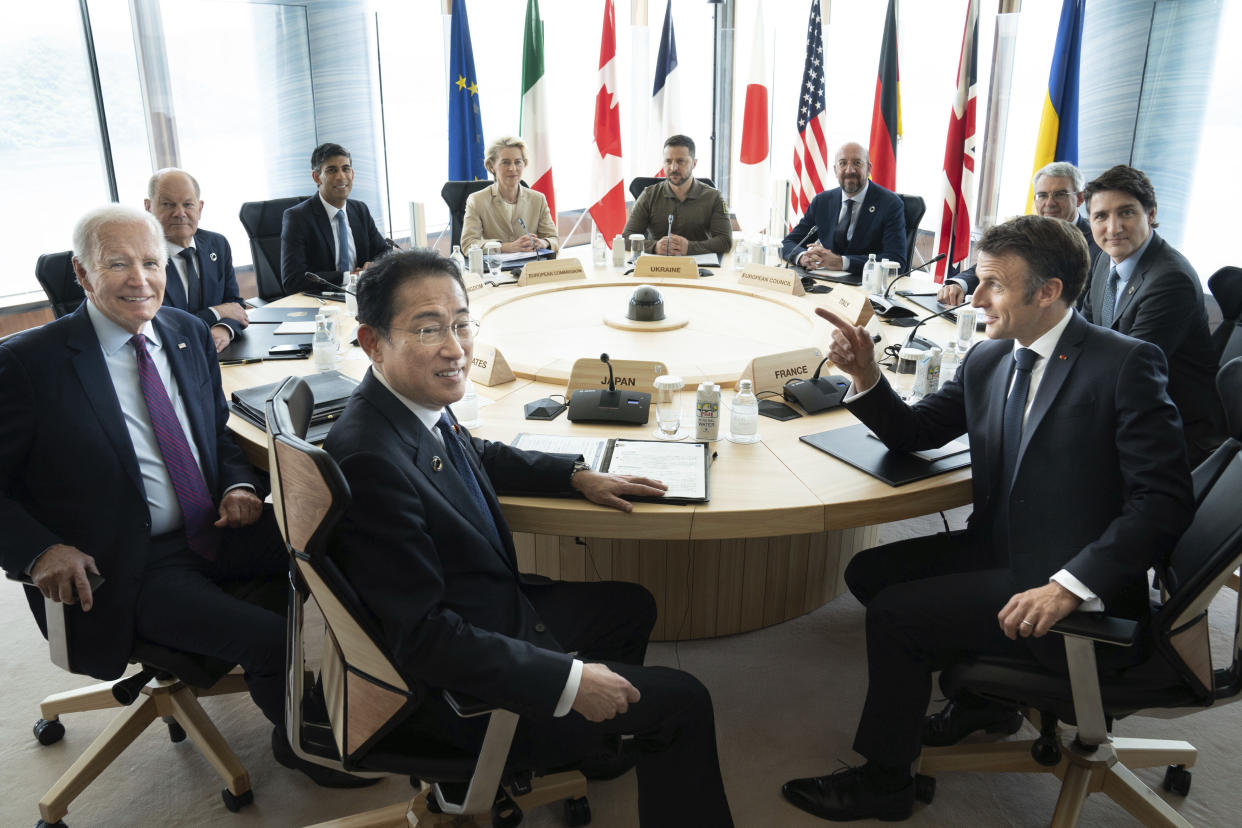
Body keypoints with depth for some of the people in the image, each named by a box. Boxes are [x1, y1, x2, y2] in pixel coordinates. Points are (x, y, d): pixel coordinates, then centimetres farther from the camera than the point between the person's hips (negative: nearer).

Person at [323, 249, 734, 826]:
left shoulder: (419, 406, -5)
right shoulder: (370, 459, -33)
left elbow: (480, 456, 19)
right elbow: (424, 637, -30)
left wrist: (578, 476, 9)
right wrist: (569, 681, -26)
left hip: (499, 607, 10)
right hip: (455, 695, -9)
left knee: (632, 606, 27)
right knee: (682, 703, -3)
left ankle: (583, 747, 44)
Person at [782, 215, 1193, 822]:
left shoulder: (1127, 364, -15)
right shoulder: (986, 361, 5)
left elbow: (1163, 498, -20)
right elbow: (911, 434, 12)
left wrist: (1070, 586, -29)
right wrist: (865, 374, -8)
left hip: (1084, 594, -8)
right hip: (997, 552, 8)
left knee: (895, 613, -16)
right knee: (868, 572, 4)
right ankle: (981, 696, 23)